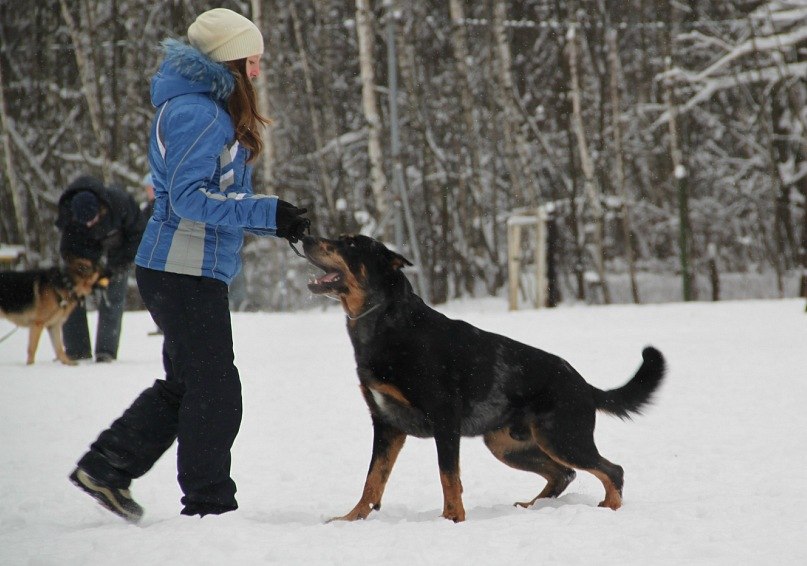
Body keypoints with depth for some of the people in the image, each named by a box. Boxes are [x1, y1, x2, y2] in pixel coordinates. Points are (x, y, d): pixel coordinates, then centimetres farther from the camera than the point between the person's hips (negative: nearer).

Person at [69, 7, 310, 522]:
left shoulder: (211, 112, 17)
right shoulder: (195, 114, -16)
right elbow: (188, 196, -23)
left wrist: (274, 220, 11)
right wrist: (266, 213, -25)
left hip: (189, 272, 10)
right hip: (186, 272, -10)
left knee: (186, 383, 17)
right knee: (214, 389, -3)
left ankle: (106, 468, 22)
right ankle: (210, 503, 5)